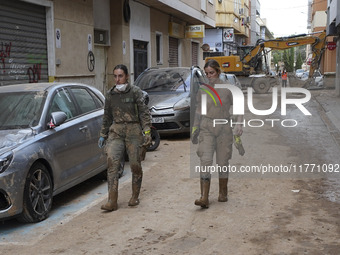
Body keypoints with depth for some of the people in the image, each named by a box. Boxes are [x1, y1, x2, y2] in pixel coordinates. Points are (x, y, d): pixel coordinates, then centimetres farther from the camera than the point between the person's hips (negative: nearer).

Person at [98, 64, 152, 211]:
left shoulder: (135, 92, 1)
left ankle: (135, 196, 19)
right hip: (116, 131, 3)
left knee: (135, 164, -2)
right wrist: (103, 135, 21)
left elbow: (144, 113, -3)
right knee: (112, 161, -14)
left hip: (133, 130, -3)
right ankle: (112, 201, -15)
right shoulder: (110, 95, 13)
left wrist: (147, 132, -13)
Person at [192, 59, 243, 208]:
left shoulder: (228, 89, -2)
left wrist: (238, 124, -13)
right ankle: (204, 198, -14)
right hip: (206, 129, 1)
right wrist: (195, 129, 12)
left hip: (224, 129, -1)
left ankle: (223, 193, 26)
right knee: (205, 162, -11)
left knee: (223, 162, 7)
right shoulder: (202, 90, 5)